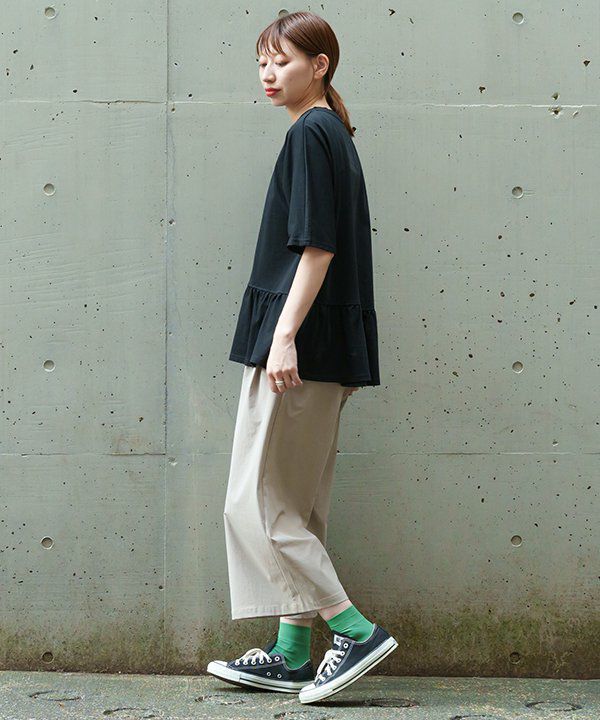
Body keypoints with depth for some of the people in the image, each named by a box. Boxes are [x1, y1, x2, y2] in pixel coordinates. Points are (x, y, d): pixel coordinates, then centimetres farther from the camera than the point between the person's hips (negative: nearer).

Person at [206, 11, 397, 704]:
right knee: (296, 508, 11)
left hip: (299, 345, -10)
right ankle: (291, 653, 16)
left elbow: (316, 247, -18)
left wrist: (285, 335, -21)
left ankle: (355, 629, -6)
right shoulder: (334, 134, 19)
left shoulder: (310, 134, -10)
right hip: (327, 349, 10)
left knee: (256, 503, -6)